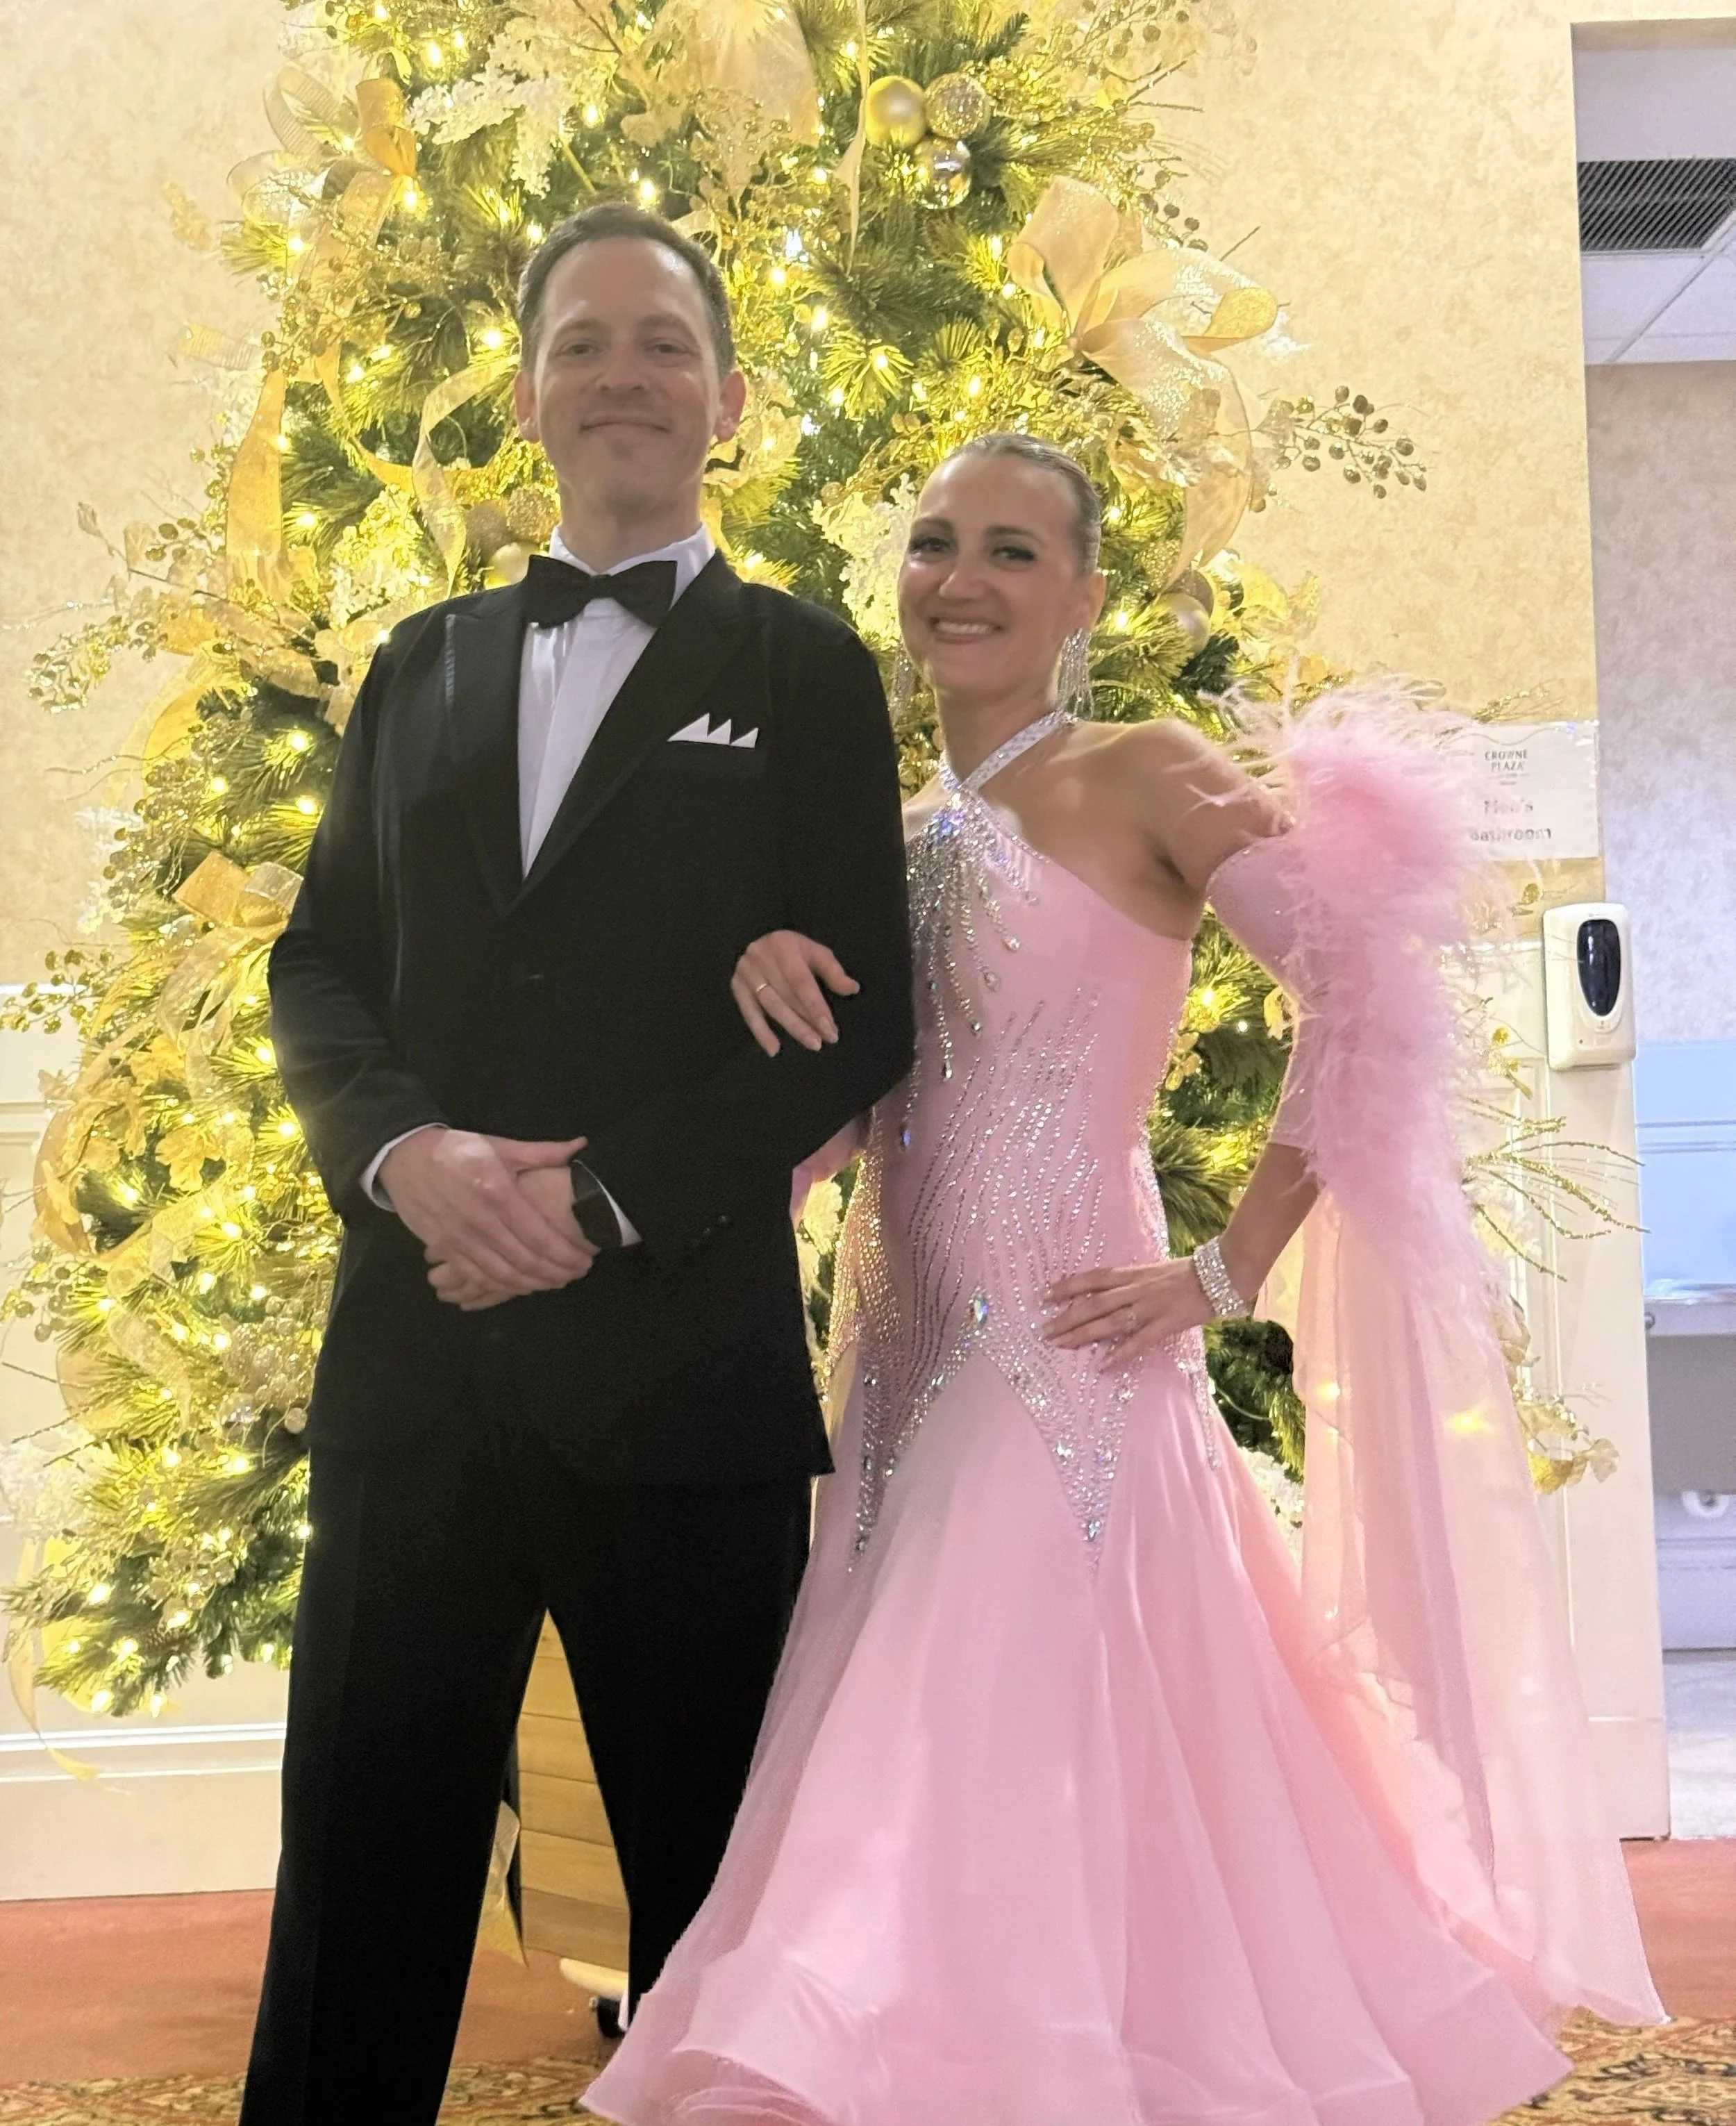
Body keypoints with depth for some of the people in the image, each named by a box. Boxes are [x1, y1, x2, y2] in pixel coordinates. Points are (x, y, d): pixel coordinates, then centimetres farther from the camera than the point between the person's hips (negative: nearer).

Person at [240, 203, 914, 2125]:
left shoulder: (804, 673, 4)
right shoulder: (421, 670, 16)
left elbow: (857, 1018, -4)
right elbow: (319, 967, 11)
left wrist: (602, 1199, -15)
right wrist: (404, 1150, -10)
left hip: (682, 1366, -3)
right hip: (416, 1363, 3)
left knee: (705, 1885, 10)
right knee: (357, 1889, 9)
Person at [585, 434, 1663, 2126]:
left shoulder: (1139, 780, -4)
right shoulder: (890, 833, 14)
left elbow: (1370, 994, -11)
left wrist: (1223, 1277, -12)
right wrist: (766, 964, -6)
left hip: (1066, 1373, -6)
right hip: (900, 1373, 6)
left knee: (1025, 1774, -8)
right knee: (917, 1783, 9)